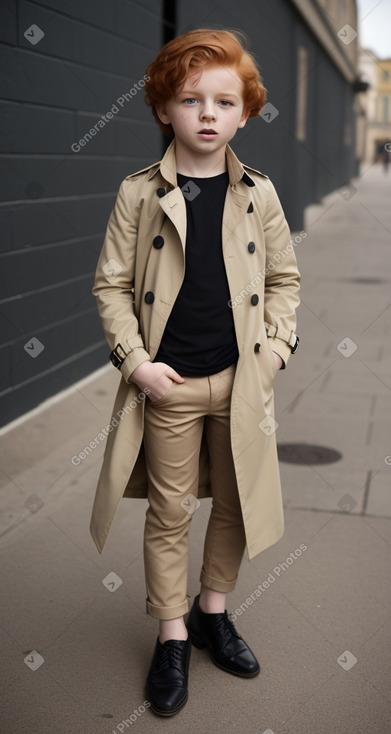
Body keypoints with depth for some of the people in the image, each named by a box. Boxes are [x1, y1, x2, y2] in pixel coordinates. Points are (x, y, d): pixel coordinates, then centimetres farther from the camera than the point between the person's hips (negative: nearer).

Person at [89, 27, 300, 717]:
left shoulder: (259, 195, 1)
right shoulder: (140, 194, -5)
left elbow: (284, 278, 9)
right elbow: (110, 284, -4)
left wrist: (275, 347, -3)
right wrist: (137, 361, -12)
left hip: (243, 382, 3)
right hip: (168, 384, -2)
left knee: (237, 505, 14)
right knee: (170, 512, 9)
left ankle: (213, 611, 37)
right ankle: (172, 636, 26)